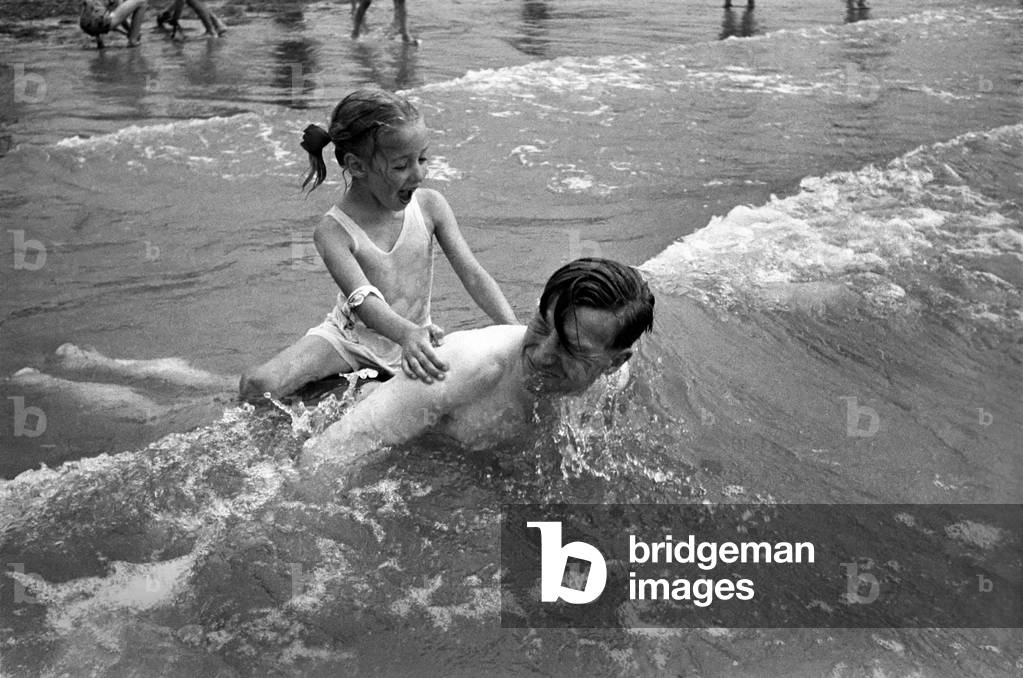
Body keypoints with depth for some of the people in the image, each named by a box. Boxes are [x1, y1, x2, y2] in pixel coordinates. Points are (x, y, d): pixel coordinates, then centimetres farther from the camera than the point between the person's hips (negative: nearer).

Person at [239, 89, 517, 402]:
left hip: (417, 338, 4)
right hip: (352, 339, -3)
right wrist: (407, 334, -56)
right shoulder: (334, 232, -19)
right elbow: (363, 298, -34)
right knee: (256, 386, -25)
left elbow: (473, 274, -11)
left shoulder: (430, 206, -9)